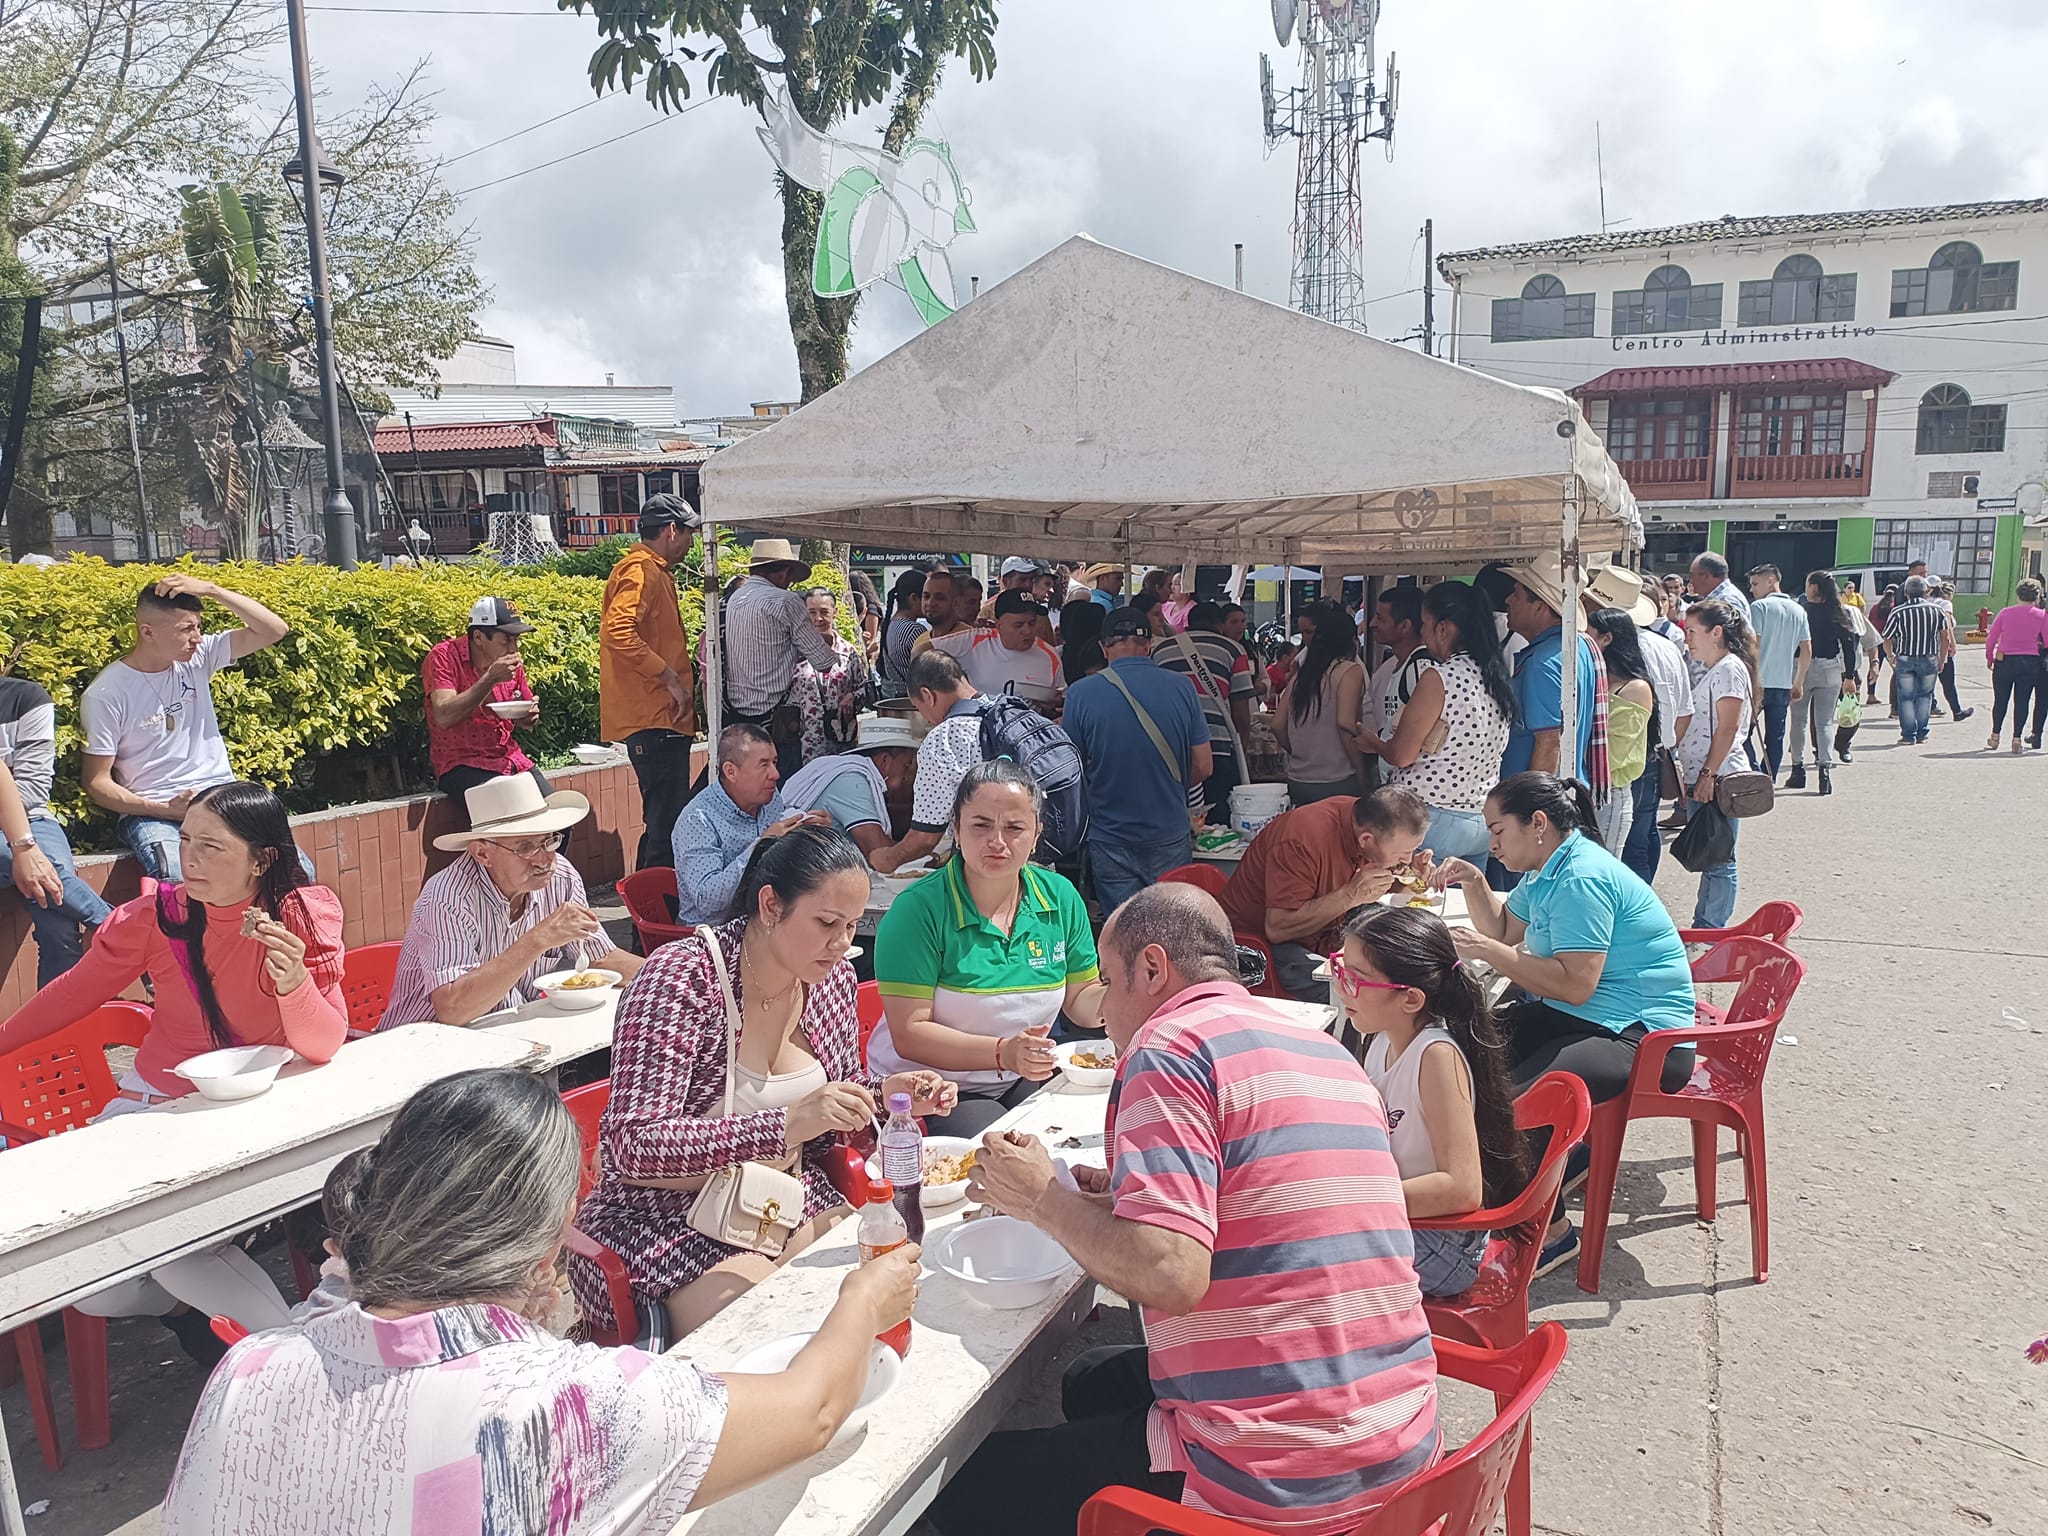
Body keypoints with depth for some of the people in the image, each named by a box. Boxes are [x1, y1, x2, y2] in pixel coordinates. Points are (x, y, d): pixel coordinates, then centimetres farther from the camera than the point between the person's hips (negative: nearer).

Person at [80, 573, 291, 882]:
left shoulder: (198, 658, 6)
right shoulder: (105, 695, -5)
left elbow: (275, 629, -2)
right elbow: (97, 781, -3)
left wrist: (210, 589, -11)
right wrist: (163, 809, -17)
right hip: (151, 812, -4)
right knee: (181, 887, -37)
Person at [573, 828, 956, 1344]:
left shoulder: (833, 976, -1)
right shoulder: (683, 978, -20)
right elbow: (632, 1145, -27)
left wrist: (886, 1092, -7)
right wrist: (786, 1125, -38)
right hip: (670, 1219, -6)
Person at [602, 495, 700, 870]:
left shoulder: (655, 571, 22)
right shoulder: (641, 571, -10)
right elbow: (618, 630, -26)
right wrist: (670, 678, -22)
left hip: (660, 719, 11)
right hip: (653, 718, -11)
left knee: (663, 821, 16)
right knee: (668, 825, -11)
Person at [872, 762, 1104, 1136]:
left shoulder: (1061, 897, 2)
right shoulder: (917, 909, -14)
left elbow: (1080, 999, 11)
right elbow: (909, 1034, -17)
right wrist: (1002, 1052, -29)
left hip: (1025, 1083, 5)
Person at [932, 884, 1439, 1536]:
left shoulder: (1170, 1044, -14)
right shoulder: (1326, 1049, 11)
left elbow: (1170, 1275, -24)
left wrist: (1043, 1200, -8)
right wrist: (1118, 1199, 13)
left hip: (1274, 1482, -9)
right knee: (1091, 1381, 28)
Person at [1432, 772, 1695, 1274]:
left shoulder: (1581, 879, -20)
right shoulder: (1550, 869, 11)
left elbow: (1576, 984, -27)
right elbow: (1505, 928, 26)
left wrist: (1486, 951, -22)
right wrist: (1474, 884, 9)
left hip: (1645, 1038, -11)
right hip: (1574, 1018, 11)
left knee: (1516, 1100, -28)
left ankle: (1550, 1231, -7)